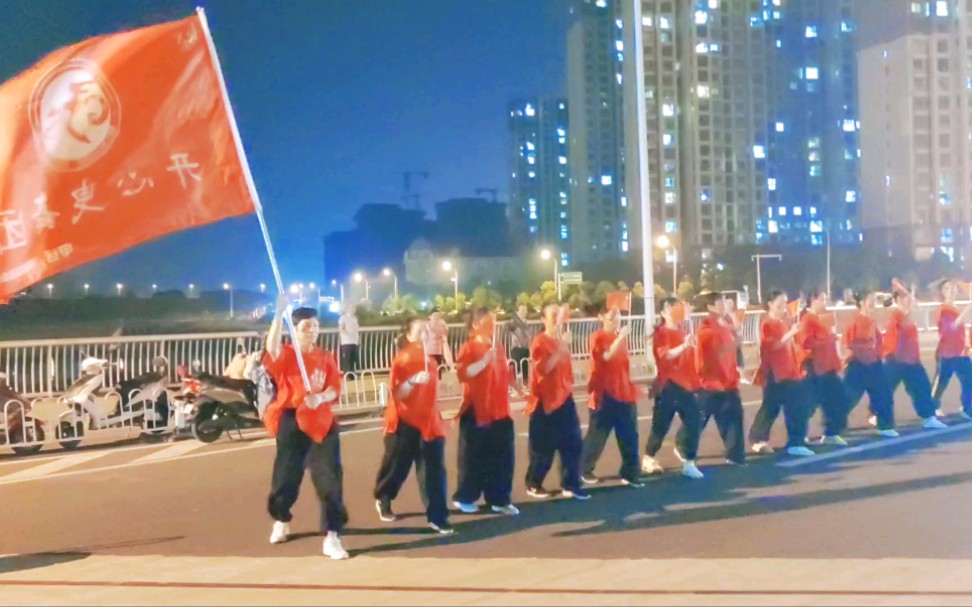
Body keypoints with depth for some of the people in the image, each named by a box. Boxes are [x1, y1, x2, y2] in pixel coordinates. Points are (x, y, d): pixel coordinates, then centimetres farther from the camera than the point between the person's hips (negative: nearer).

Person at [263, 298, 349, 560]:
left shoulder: (326, 358, 7)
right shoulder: (286, 355, -2)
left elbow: (335, 389, 0)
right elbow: (272, 348, -27)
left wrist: (321, 397, -23)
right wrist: (279, 313, -33)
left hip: (322, 423, 2)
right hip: (292, 423, -1)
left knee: (330, 478, -8)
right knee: (286, 476, 10)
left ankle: (332, 538, -3)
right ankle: (282, 522, 40)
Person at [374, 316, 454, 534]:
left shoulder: (429, 361, 8)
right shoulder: (401, 361, -13)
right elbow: (397, 395, -20)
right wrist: (412, 381, -33)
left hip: (429, 421, 5)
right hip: (404, 424, -5)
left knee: (434, 470, -2)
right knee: (396, 468, 10)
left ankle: (437, 518, 1)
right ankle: (382, 501, 36)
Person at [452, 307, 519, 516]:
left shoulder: (497, 348, 12)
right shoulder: (469, 348, -9)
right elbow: (462, 374, -24)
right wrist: (484, 361, -29)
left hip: (499, 411, 6)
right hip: (476, 411, -6)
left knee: (502, 457, 8)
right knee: (473, 458, 2)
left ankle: (499, 500, 18)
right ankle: (464, 498, 18)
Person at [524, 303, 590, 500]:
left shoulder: (562, 339, 12)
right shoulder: (540, 342, -11)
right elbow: (544, 368, -24)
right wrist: (560, 350, -26)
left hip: (564, 398, 7)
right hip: (545, 401, -7)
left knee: (573, 444, 6)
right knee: (543, 448, 2)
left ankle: (570, 485, 14)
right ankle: (533, 485, 18)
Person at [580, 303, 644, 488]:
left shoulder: (620, 336, 13)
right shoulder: (597, 337, -8)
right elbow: (606, 356, -25)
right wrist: (620, 338, -28)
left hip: (624, 393, 6)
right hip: (604, 394, -6)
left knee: (629, 436, 5)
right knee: (597, 435, 1)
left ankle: (630, 474, 13)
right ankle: (584, 470, 16)